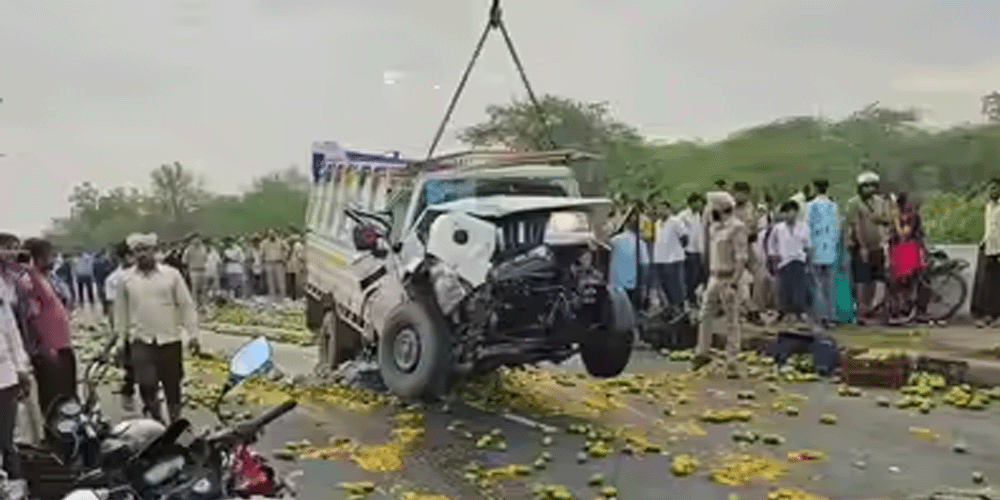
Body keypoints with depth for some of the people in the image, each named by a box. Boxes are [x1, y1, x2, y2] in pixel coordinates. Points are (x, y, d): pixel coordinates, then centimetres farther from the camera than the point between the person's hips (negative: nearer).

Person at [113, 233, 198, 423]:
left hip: (170, 340, 0)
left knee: (173, 385, 9)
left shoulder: (172, 274, 0)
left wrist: (192, 334, -2)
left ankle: (176, 422, 26)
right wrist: (121, 336, 11)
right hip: (141, 341, 0)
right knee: (146, 383, -13)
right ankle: (155, 418, 9)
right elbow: (120, 311, 10)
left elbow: (186, 305, 1)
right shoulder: (126, 279, 3)